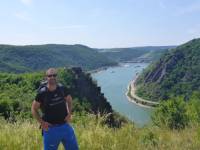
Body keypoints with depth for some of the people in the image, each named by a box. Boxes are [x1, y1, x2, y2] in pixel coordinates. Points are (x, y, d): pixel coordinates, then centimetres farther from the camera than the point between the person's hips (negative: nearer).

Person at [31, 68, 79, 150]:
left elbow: (69, 100, 13)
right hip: (50, 128, -4)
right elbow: (34, 109, -3)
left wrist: (69, 114, 1)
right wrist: (41, 122, -12)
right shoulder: (42, 93, -13)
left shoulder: (62, 89, -4)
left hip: (65, 126, 4)